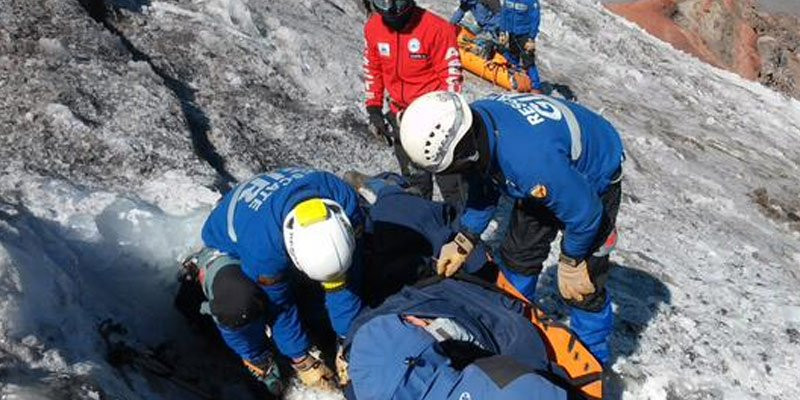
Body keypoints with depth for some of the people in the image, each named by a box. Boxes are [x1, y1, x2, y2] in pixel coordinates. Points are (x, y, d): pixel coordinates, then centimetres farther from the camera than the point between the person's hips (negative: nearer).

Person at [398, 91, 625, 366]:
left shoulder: (528, 159, -47)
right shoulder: (472, 126, -23)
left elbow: (584, 213, -31)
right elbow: (484, 186, -3)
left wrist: (570, 262, -14)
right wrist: (463, 243, -4)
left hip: (594, 181, -7)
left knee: (582, 282, -6)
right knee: (517, 257, 14)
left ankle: (593, 359, 19)